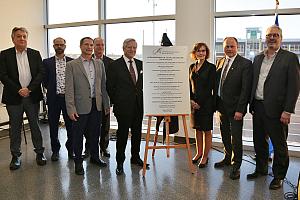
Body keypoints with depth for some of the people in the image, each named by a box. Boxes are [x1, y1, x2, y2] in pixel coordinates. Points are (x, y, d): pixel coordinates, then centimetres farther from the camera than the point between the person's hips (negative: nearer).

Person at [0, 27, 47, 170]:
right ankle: (16, 156, 19)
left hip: (32, 96, 1)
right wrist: (18, 90, -12)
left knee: (35, 125, 9)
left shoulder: (35, 54, 6)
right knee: (15, 127, 8)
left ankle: (40, 152, 21)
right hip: (14, 97, -1)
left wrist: (29, 88, -12)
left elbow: (41, 73, -1)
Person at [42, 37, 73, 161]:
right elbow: (44, 80, 8)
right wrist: (51, 90, 2)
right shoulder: (47, 62, 6)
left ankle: (71, 148, 21)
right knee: (53, 126, 9)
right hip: (53, 98, 1)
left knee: (70, 125, 3)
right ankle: (55, 150, 24)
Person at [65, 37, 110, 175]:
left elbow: (103, 85, 11)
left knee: (95, 133, 15)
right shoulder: (72, 65, -4)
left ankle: (94, 157, 33)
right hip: (81, 105, -4)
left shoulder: (99, 64, 9)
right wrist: (71, 109, -14)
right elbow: (69, 89, -8)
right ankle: (78, 162, 22)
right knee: (78, 135, 7)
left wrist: (106, 104, 9)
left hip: (96, 105, 4)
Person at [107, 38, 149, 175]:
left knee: (137, 132, 13)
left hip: (138, 105, 5)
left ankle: (135, 157, 30)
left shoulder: (140, 64, 11)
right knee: (122, 133, 1)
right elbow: (110, 86, -3)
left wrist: (141, 98, 5)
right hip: (123, 106, -5)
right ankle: (120, 162, 13)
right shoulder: (115, 65, -4)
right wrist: (116, 102, -2)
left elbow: (143, 83, 14)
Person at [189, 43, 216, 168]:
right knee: (197, 129, 13)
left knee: (207, 130, 3)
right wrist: (191, 100, -3)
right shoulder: (192, 67, 12)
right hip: (193, 102, 5)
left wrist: (199, 103, -11)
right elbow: (189, 86, 11)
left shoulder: (211, 67, -4)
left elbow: (210, 88, -8)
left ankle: (205, 157, 13)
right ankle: (199, 153, 26)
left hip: (206, 103, -5)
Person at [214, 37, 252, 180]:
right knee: (225, 135, 18)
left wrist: (240, 109, -18)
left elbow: (246, 88, -14)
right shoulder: (220, 62, 9)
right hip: (222, 106, 6)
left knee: (236, 138, 1)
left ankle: (235, 166, 17)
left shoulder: (245, 64, -10)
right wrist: (216, 103, 7)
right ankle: (228, 158, 37)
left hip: (235, 108, -6)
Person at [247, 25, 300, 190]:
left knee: (279, 145, 7)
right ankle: (261, 169, 35)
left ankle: (278, 176, 22)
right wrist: (252, 105, 9)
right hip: (258, 108, 6)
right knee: (259, 142, 17)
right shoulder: (258, 58, 12)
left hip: (275, 109, -5)